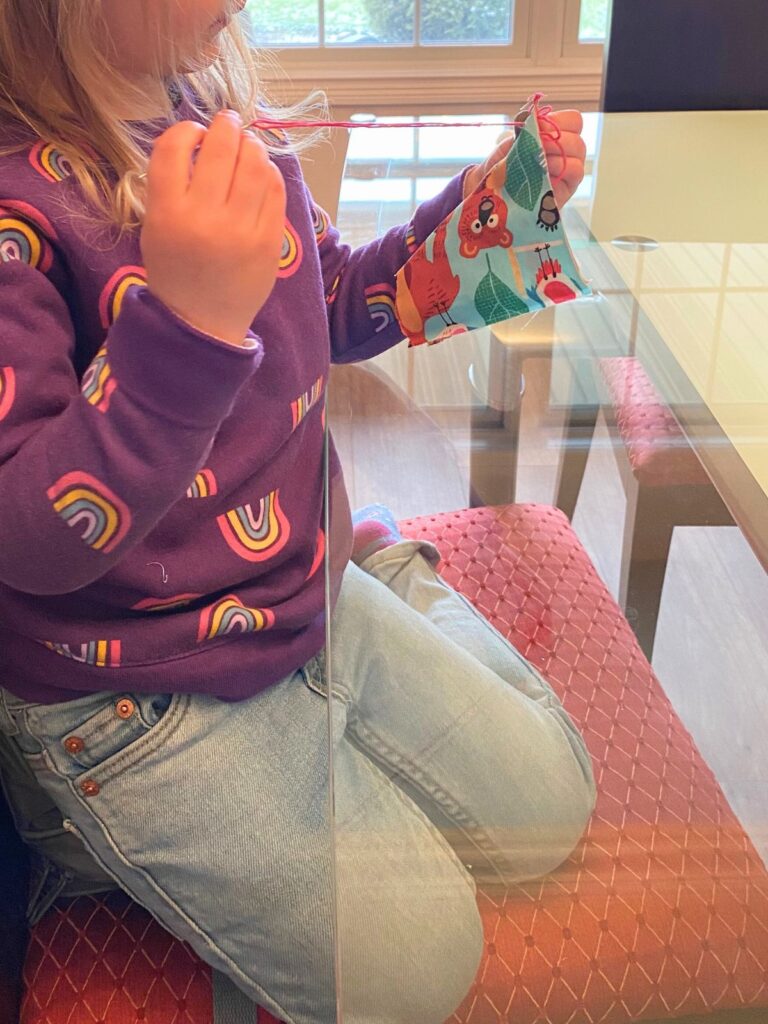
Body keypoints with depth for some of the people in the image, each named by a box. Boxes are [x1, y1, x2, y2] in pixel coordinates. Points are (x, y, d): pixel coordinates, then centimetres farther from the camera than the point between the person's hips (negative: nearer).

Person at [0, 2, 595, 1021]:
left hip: (315, 601, 7)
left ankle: (383, 561, 31)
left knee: (547, 807, 13)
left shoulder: (221, 121, -3)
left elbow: (338, 310, 13)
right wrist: (186, 324, -43)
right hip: (139, 701, -6)